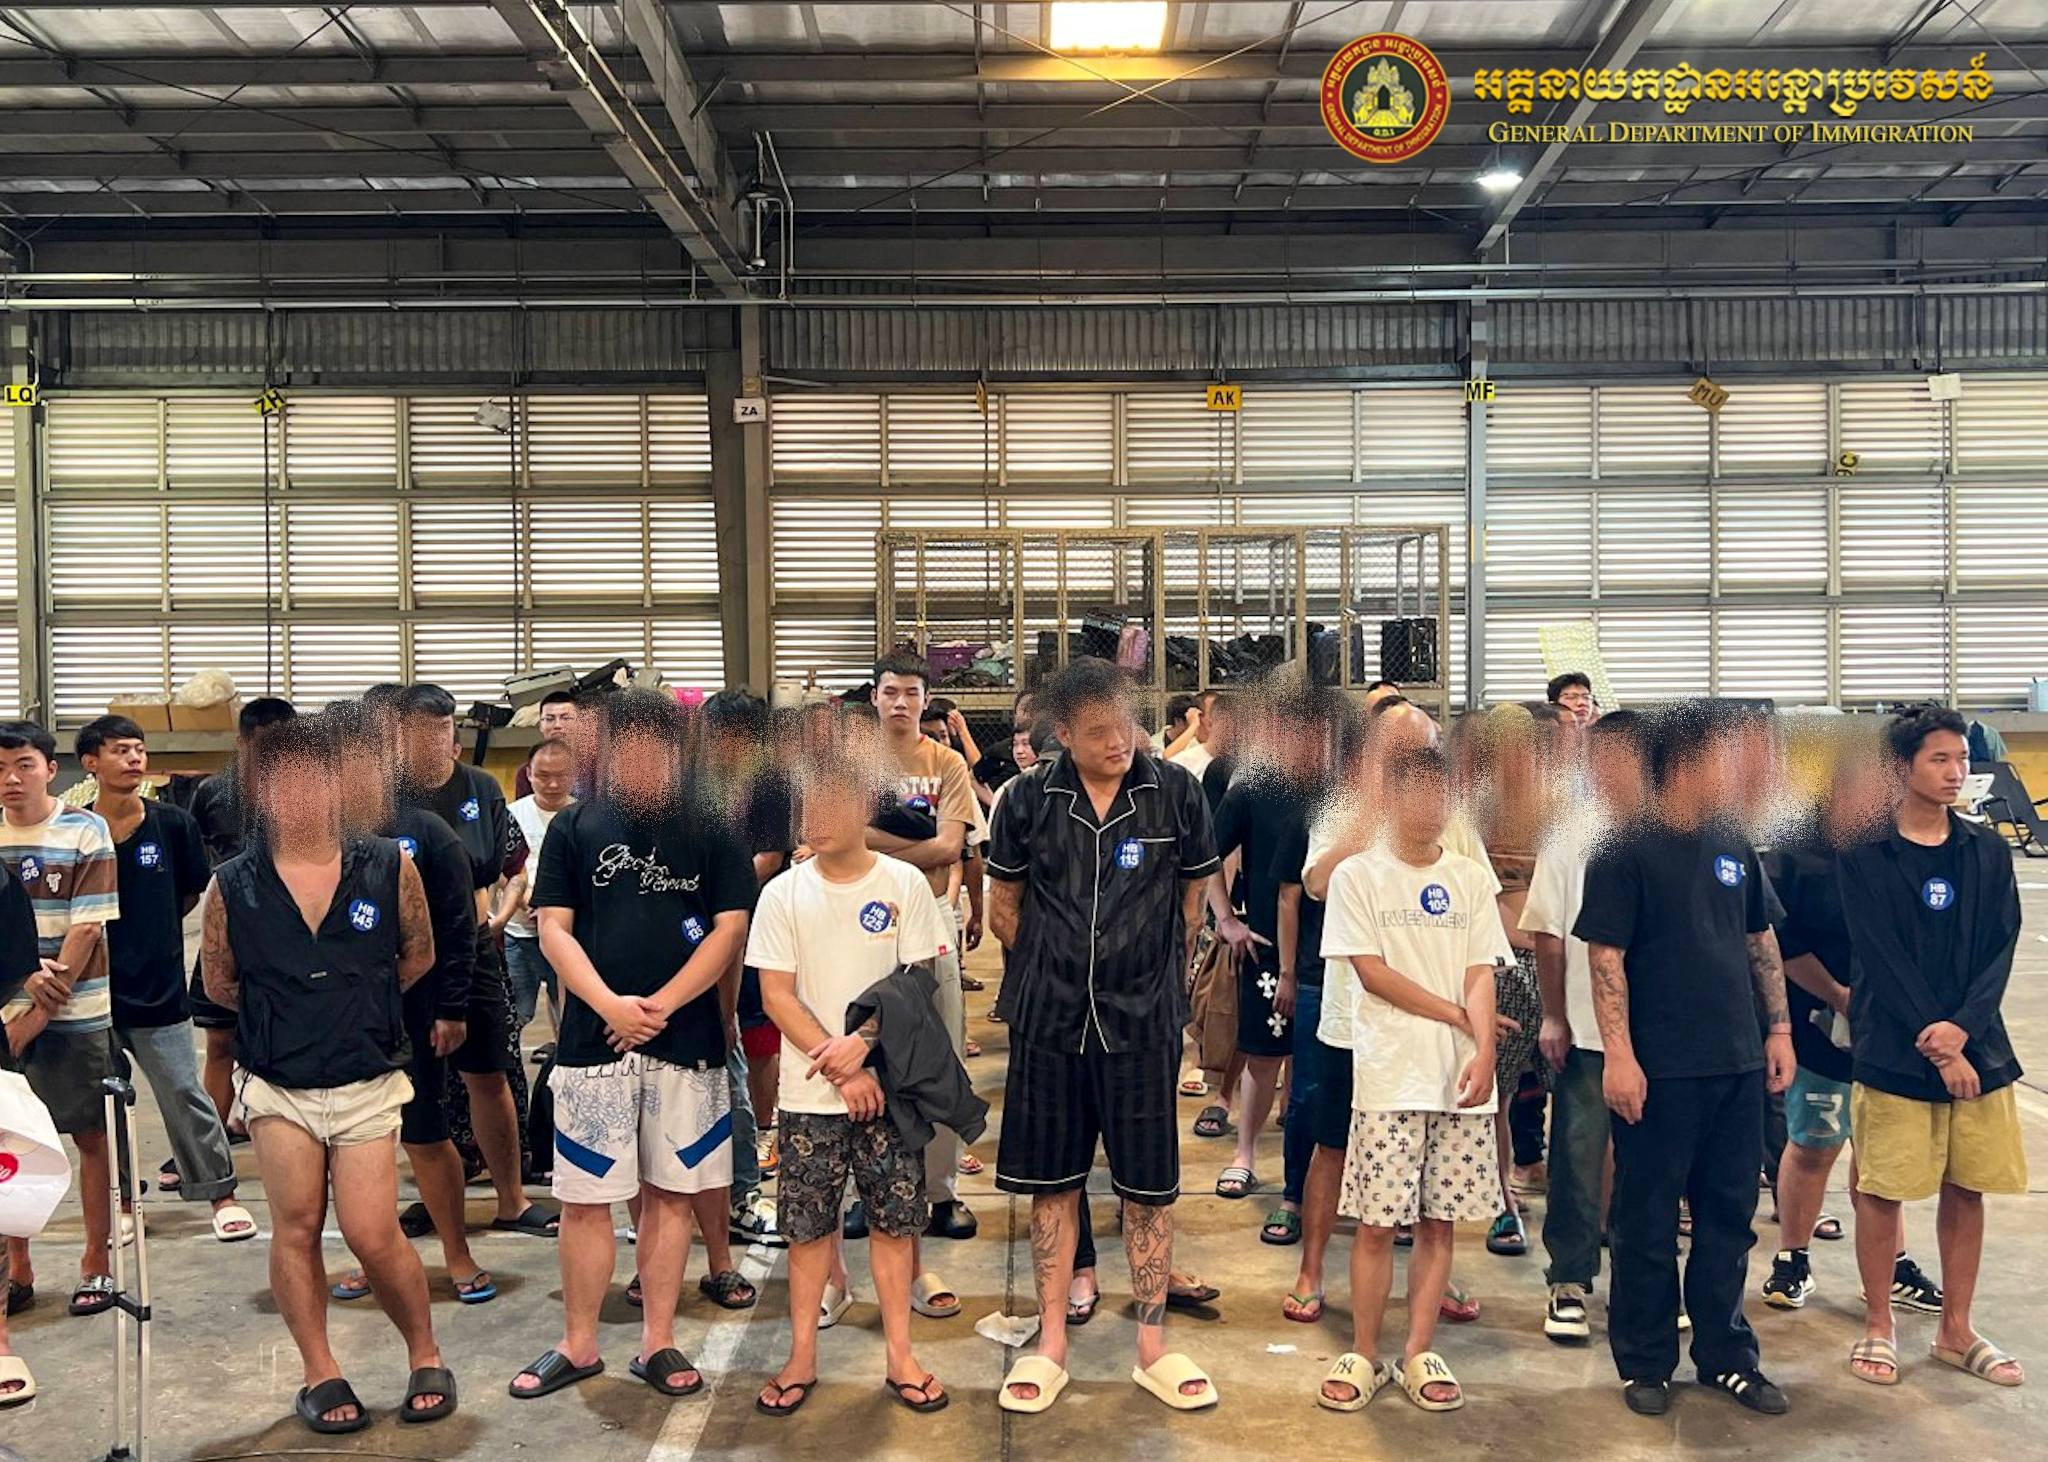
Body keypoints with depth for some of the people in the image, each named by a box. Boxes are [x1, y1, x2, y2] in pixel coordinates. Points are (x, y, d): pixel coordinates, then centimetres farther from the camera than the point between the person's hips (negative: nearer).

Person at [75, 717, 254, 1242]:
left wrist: (151, 932, 9)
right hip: (92, 985, 1)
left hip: (158, 986, -1)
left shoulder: (173, 823, -1)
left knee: (184, 1094, 0)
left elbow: (192, 893, 12)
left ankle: (220, 1192, 9)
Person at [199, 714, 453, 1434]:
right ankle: (320, 1374, 21)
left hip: (368, 1083, -1)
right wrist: (287, 1012, 8)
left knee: (373, 1236, -3)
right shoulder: (233, 886, -4)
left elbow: (418, 956, 10)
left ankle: (425, 1354, 18)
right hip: (278, 1087, 1)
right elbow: (219, 984, 10)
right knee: (296, 1229, 5)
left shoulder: (389, 867, -4)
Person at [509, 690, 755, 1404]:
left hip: (685, 1042, 0)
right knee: (585, 1200, 5)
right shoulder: (574, 827, 6)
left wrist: (661, 1005, -11)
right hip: (592, 1040, 0)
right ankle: (578, 1346, 20)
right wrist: (609, 1004, -13)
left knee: (669, 1193, 8)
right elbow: (554, 928, 1)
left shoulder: (710, 833, 4)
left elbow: (729, 930, -1)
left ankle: (658, 1344, 19)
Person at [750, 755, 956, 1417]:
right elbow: (777, 995, -4)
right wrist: (842, 1070, -11)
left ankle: (899, 1355, 18)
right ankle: (802, 1357, 20)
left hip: (888, 1086, 0)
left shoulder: (904, 884, -3)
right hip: (809, 1092, 0)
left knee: (893, 1220, 6)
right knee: (806, 1226, 7)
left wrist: (861, 1041, -16)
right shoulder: (783, 893, -2)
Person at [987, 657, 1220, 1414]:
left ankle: (1152, 1345, 21)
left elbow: (1192, 901, 8)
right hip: (1049, 1019, 1)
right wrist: (1056, 973, 11)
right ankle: (1051, 1344, 22)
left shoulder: (1176, 794, -5)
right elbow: (1003, 909, 8)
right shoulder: (1028, 800, -4)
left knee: (1149, 1184, 7)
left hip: (1143, 1020, 0)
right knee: (1052, 1181, 9)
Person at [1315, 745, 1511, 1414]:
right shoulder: (1357, 876, 0)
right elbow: (1371, 972, -6)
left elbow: (1480, 976, 3)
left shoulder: (1471, 879, 10)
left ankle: (1419, 1354, 17)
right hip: (1389, 1076, -3)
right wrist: (1456, 1014, -6)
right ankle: (1363, 1356, 12)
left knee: (1439, 1221, 7)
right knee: (1377, 1223, 0)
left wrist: (1483, 1051, -11)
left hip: (1461, 1078, 3)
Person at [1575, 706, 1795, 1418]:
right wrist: (1619, 1056, -18)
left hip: (1738, 1066, 6)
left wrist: (1778, 1027, 11)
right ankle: (1645, 1363, 18)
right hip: (1660, 1072, -6)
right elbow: (1606, 961, -13)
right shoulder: (1625, 855, -10)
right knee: (1647, 1223, 6)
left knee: (1729, 1217, 14)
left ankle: (1728, 1354, 27)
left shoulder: (1732, 847, 9)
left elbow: (1762, 943, 17)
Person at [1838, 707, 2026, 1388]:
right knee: (1881, 1190, 2)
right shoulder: (1864, 855, -5)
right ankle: (1878, 1327, 16)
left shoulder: (1988, 852, 8)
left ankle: (1955, 1330, 24)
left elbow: (2000, 949, 1)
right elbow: (1881, 960, -9)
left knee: (1967, 1190, 10)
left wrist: (1962, 1027, -13)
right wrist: (1936, 1047, -13)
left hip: (1977, 1048, 4)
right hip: (1894, 1052, -4)